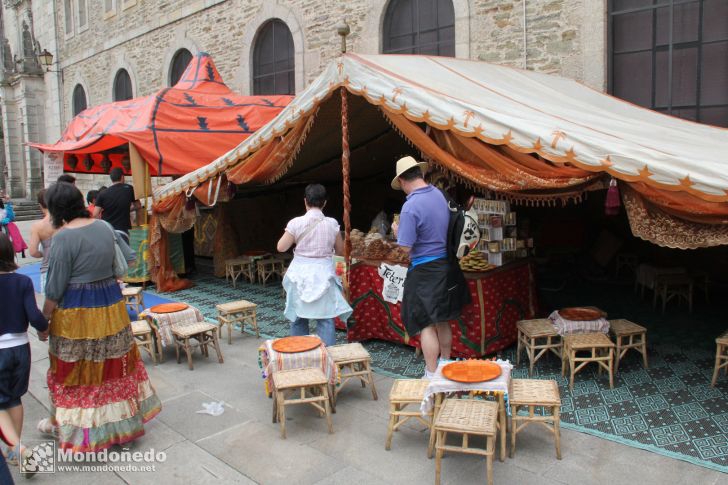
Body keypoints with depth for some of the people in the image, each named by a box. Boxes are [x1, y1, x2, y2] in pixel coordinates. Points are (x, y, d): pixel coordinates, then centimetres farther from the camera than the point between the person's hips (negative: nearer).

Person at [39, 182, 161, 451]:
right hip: (111, 304, 6)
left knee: (75, 371, 10)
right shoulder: (105, 227, 2)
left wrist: (43, 318, -2)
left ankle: (66, 425, 30)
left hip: (77, 311, -6)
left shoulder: (64, 237, -18)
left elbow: (55, 288, -14)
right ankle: (122, 417, 32)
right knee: (114, 363, 17)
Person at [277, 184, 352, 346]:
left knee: (298, 318, 14)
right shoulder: (332, 223, -4)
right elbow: (340, 250, 5)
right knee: (325, 319, 2)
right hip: (323, 274, 0)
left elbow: (281, 247, -3)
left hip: (300, 274, 0)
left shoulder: (296, 223, -8)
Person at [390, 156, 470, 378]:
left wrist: (397, 231, 1)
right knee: (443, 322, 20)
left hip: (425, 270, -8)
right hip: (447, 266, 8)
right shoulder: (439, 194, 3)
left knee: (426, 325, 3)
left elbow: (406, 247, -19)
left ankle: (432, 375, 10)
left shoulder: (411, 206, -20)